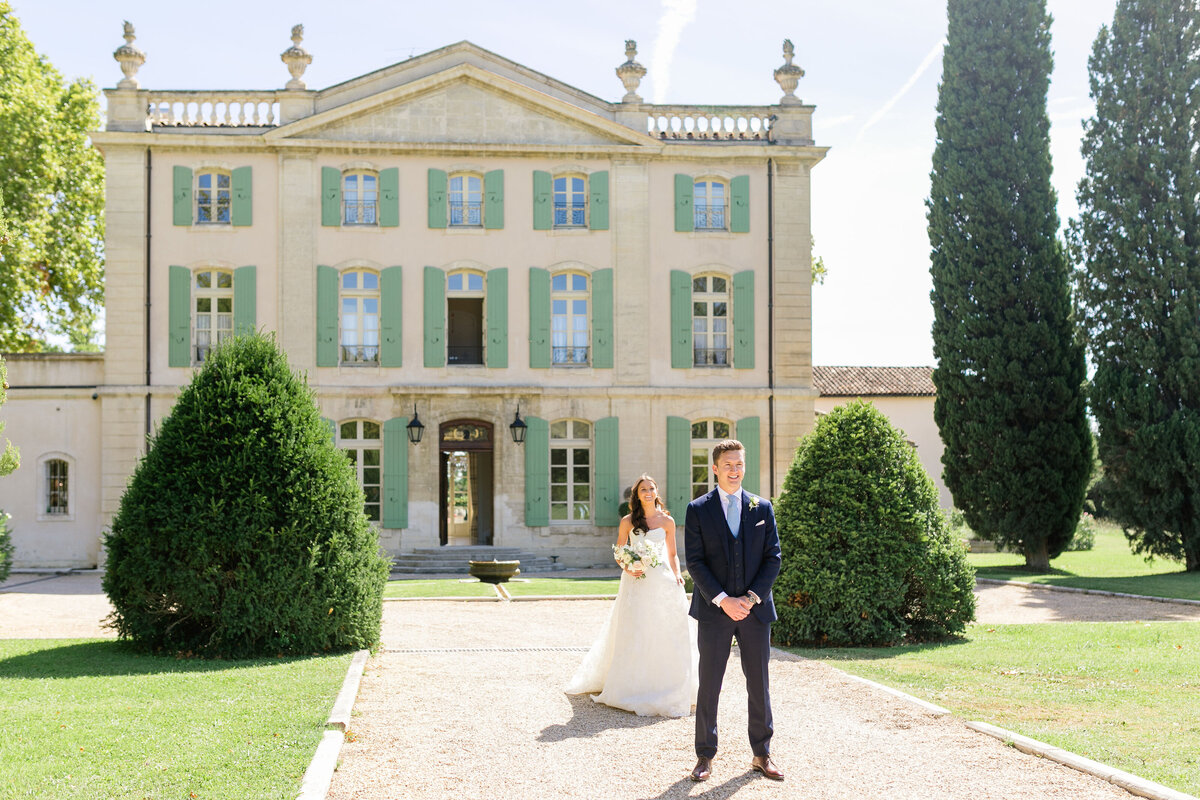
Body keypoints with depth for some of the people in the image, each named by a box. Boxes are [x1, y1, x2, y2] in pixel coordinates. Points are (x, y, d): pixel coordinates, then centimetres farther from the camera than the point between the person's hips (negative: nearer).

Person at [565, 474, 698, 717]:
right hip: (636, 582, -1)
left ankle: (667, 687, 12)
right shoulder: (628, 521, 3)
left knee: (665, 636, 1)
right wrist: (627, 569, -11)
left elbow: (672, 554, 12)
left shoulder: (667, 521, 6)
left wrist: (677, 575, -4)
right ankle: (633, 688, 8)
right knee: (633, 636, 0)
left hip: (662, 582, 1)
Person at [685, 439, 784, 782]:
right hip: (714, 611, -2)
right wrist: (723, 600, -14)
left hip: (755, 609, 2)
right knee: (709, 686, 3)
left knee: (759, 685, 8)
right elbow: (695, 562, -4)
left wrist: (751, 598, -9)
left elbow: (773, 558, 3)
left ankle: (761, 754, 19)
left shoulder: (762, 508, 6)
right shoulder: (698, 509, 0)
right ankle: (705, 756, 12)